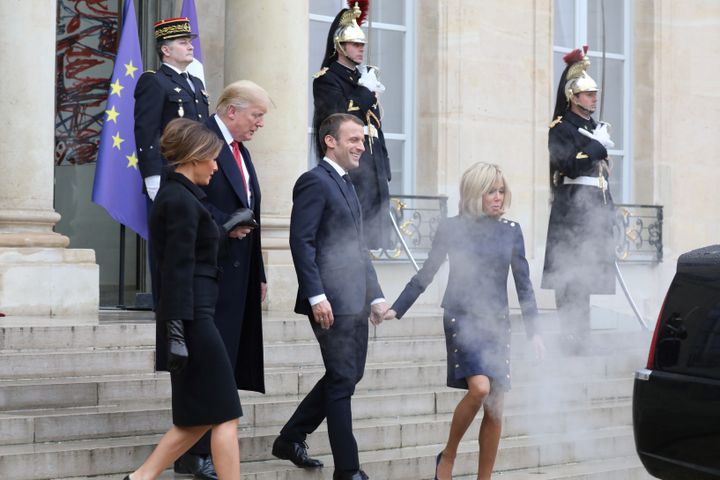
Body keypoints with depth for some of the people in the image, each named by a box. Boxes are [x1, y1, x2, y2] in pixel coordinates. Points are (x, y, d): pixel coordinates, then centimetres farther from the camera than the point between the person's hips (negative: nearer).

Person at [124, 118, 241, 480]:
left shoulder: (173, 195, 17)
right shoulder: (182, 201, -13)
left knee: (198, 418, 13)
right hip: (192, 315, -10)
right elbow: (178, 269, -19)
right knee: (224, 415, -4)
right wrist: (177, 330, -22)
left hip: (190, 314, 10)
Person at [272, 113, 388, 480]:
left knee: (347, 376, 16)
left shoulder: (346, 185, 20)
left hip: (355, 302, 9)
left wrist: (375, 295, 17)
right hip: (332, 302, -9)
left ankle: (291, 439, 27)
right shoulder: (315, 181, -9)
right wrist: (316, 295, -22)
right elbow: (301, 241, -16)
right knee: (342, 381, -3)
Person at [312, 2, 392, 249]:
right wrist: (366, 90, -14)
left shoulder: (364, 77, 19)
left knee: (376, 235, 6)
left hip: (373, 167, 8)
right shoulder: (327, 79, -4)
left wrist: (384, 169, 16)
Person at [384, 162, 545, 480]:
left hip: (496, 323, 4)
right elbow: (425, 276, 6)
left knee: (495, 406, 2)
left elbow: (523, 284, 10)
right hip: (462, 319, -4)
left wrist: (533, 331, 7)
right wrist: (395, 310, 1)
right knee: (479, 388, -24)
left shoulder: (511, 230, 6)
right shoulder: (451, 229, -1)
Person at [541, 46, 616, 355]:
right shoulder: (562, 128, -5)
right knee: (571, 275, -9)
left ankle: (580, 339, 11)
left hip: (596, 207, 8)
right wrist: (598, 146, -14)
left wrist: (608, 209, 21)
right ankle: (572, 340, -7)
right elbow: (570, 165, -18)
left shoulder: (595, 128, 20)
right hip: (573, 206, -8)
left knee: (586, 274, 7)